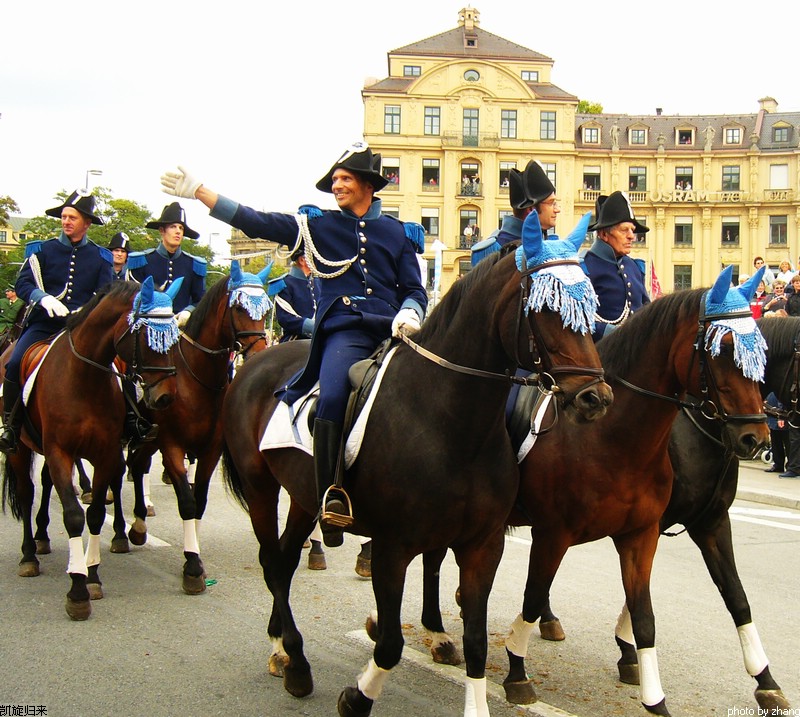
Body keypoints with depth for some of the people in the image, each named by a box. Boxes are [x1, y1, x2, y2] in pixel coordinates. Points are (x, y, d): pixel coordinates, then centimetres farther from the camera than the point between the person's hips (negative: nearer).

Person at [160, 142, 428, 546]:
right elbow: (254, 222, 13)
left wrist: (409, 315, -6)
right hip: (344, 330, -2)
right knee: (333, 398, -30)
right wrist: (197, 191, 10)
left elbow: (414, 290, 18)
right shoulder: (318, 225, 16)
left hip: (391, 330, 2)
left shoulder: (397, 233, 18)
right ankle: (330, 498, -25)